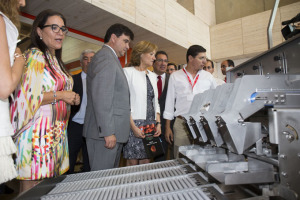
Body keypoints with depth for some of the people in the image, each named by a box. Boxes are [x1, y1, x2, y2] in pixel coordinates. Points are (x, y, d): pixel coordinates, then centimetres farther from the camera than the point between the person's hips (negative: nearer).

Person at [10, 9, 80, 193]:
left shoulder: (55, 60, 18)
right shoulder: (35, 57, -8)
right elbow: (25, 96, -19)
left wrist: (71, 99, 9)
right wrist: (60, 95, -13)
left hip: (56, 132, 8)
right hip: (38, 132, -8)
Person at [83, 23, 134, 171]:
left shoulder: (111, 58, 21)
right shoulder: (105, 57, -11)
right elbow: (101, 98, -21)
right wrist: (108, 132, -22)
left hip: (112, 131, 10)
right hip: (106, 131, -10)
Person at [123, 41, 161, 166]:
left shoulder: (152, 76, 19)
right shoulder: (128, 72, -2)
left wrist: (158, 123, 7)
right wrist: (133, 126, -16)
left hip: (151, 124, 6)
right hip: (134, 123, -6)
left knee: (146, 161, 8)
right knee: (132, 162, 0)